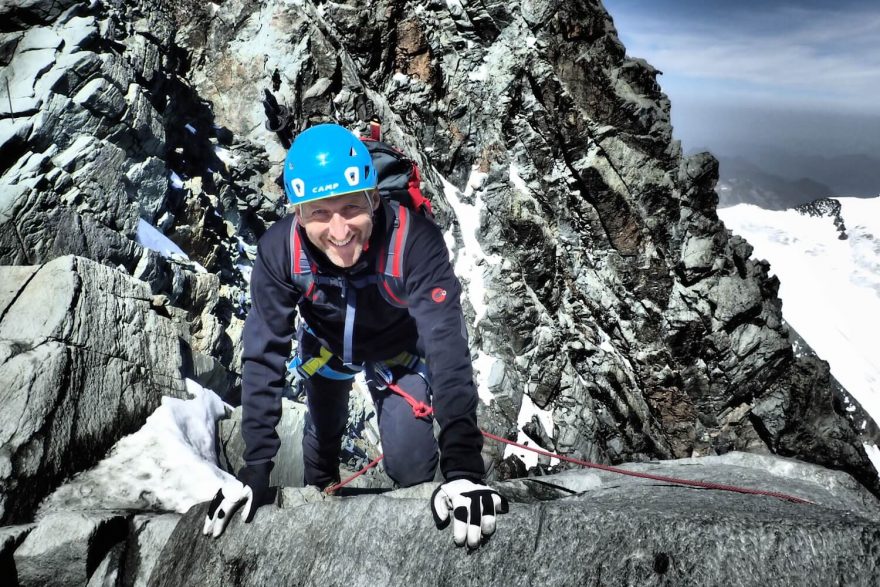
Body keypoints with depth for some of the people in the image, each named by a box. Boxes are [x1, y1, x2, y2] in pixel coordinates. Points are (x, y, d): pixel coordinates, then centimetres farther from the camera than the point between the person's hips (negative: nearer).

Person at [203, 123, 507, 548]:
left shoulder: (415, 240, -41)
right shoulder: (279, 250, -34)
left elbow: (447, 345, -46)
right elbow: (263, 354, -27)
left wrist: (463, 465, -53)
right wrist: (257, 465, -29)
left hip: (398, 349, -2)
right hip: (325, 346, 2)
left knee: (409, 464, -10)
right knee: (323, 432, 24)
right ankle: (319, 498, 59)